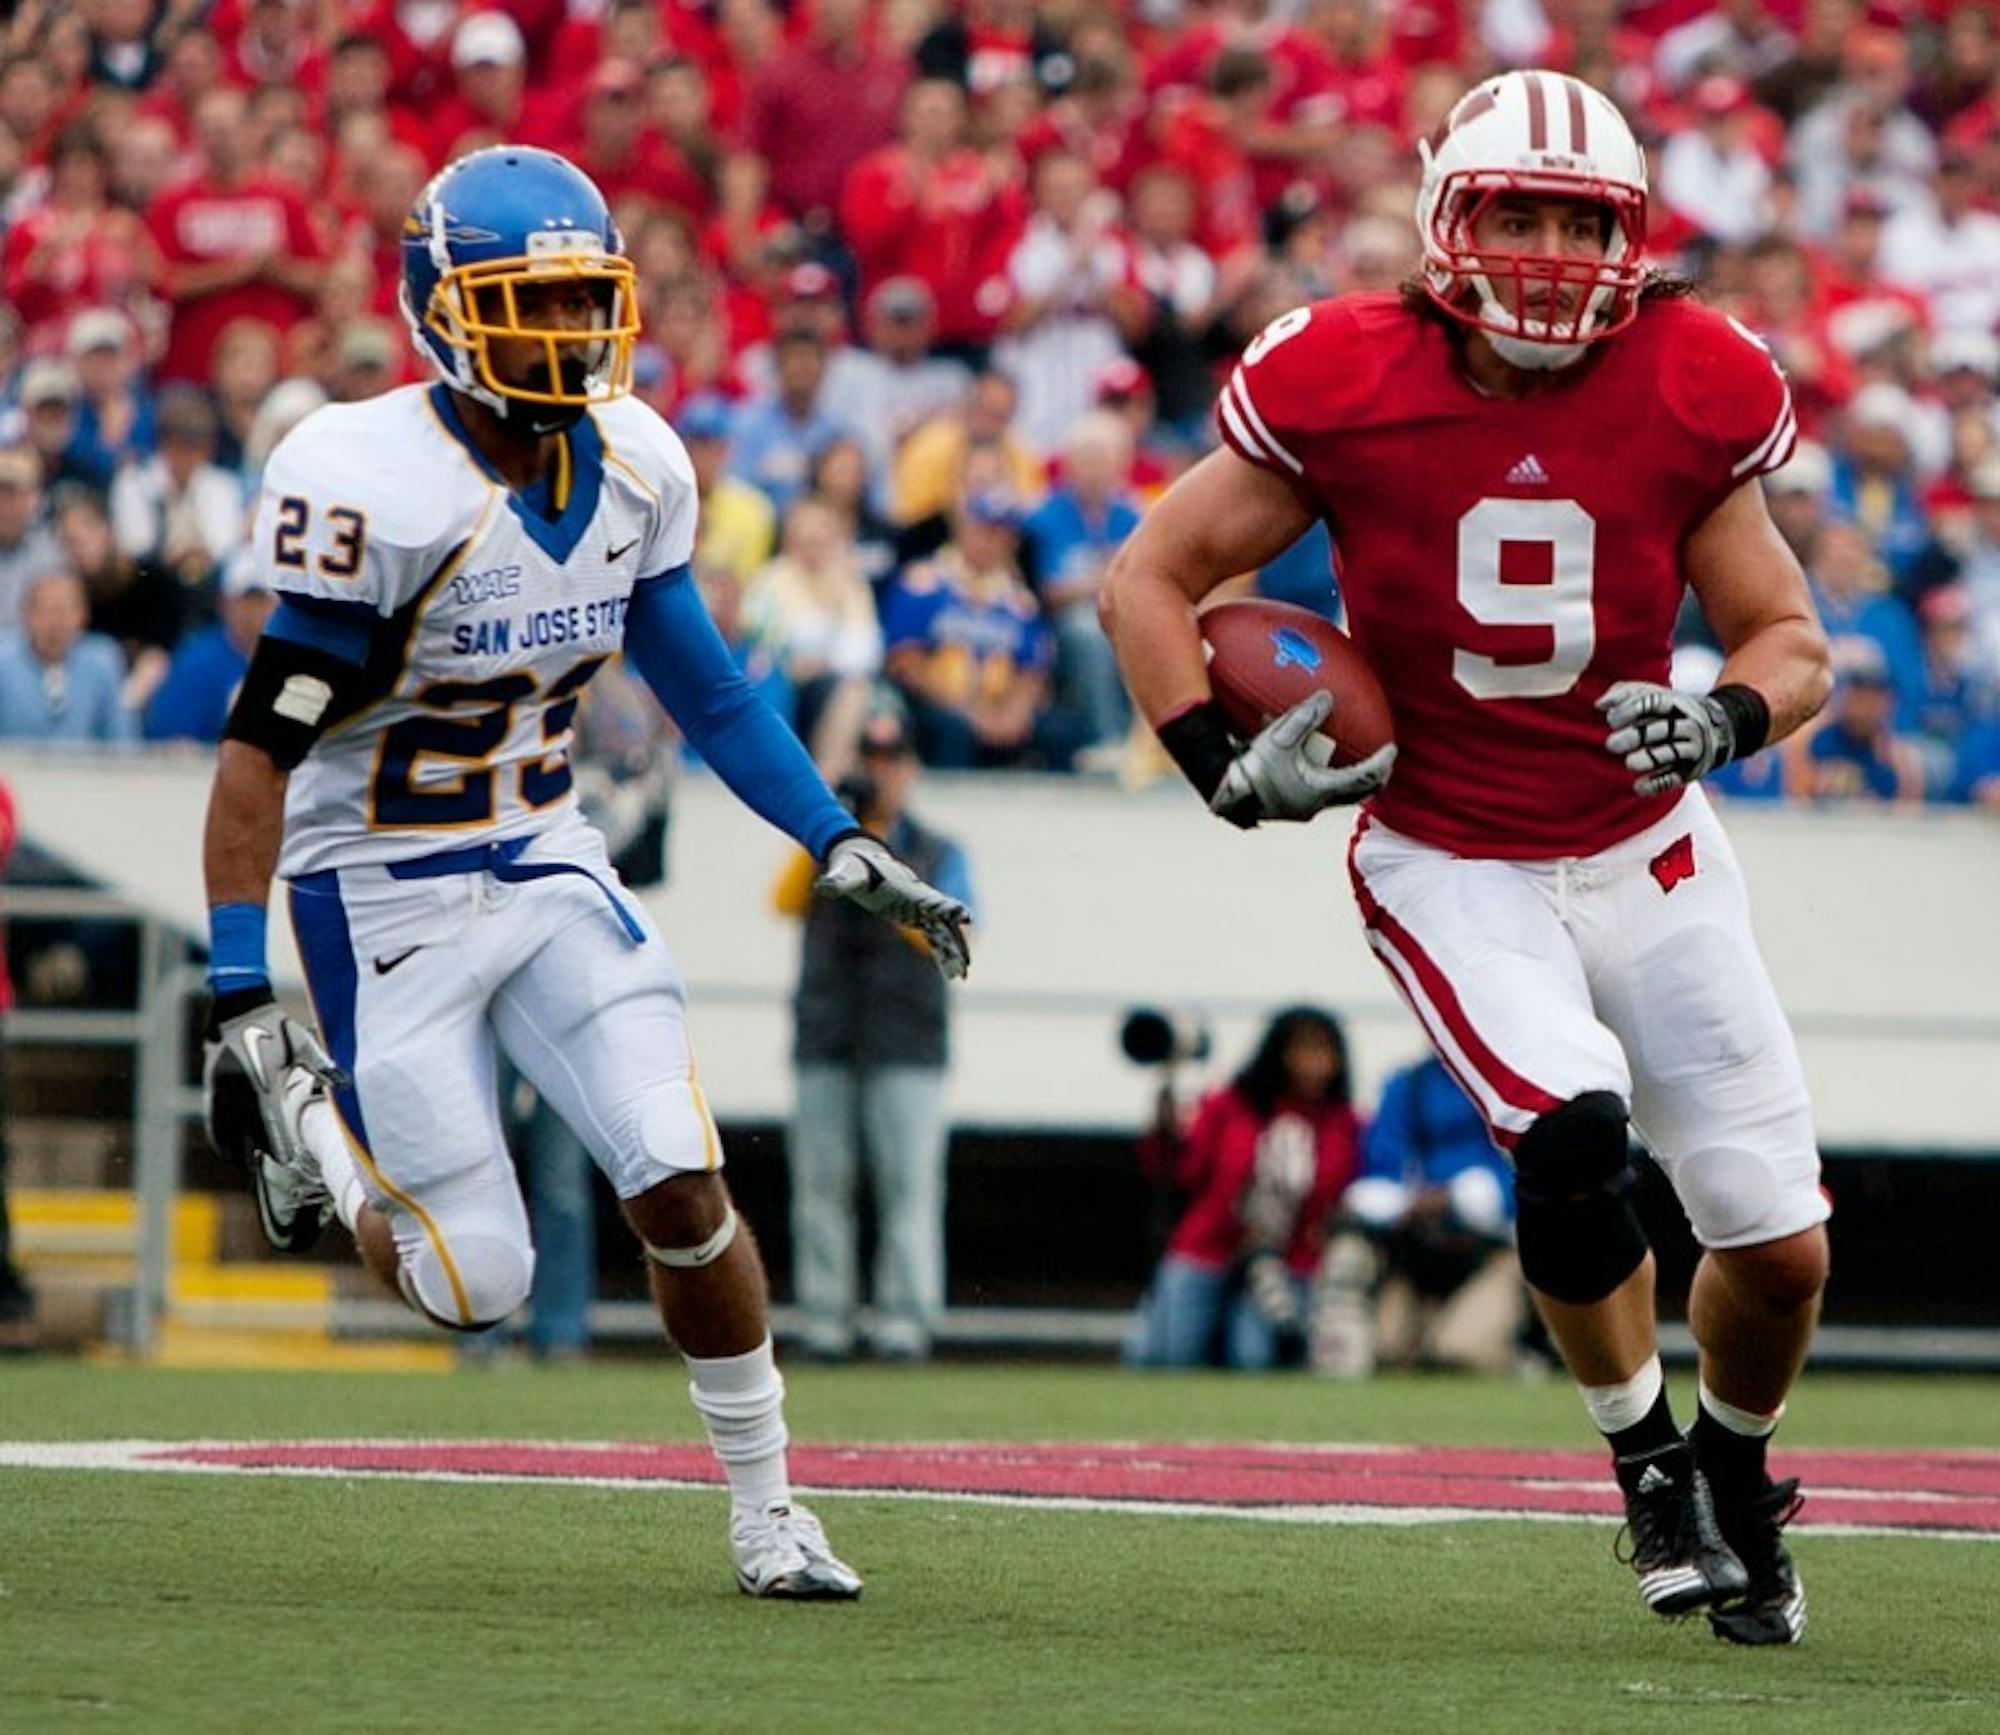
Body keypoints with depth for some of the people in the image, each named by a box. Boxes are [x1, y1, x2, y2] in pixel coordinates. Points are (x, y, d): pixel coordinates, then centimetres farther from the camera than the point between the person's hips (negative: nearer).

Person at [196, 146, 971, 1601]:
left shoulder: (633, 467, -2)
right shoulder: (378, 487, -23)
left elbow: (703, 685, 12)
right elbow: (263, 748, -20)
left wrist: (841, 846, 5)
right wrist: (239, 998, -23)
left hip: (548, 866, 5)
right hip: (386, 899, -5)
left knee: (683, 1181, -10)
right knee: (474, 1288, -6)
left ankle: (767, 1506, 6)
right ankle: (311, 1132, 25)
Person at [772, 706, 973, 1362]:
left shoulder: (940, 855, 12)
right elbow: (786, 901, -3)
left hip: (906, 1044, -2)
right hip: (825, 1043, 2)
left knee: (909, 1181, -10)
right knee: (821, 1183, -1)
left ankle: (906, 1322, -11)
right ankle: (824, 1321, 1)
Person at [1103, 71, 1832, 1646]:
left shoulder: (1689, 395, -9)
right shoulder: (1348, 390, -14)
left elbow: (1789, 637, 1)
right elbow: (1152, 578, -2)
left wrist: (1728, 718, -21)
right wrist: (1224, 764, -14)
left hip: (1646, 854, 2)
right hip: (1451, 866, -2)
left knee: (1781, 1251, 0)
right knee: (1574, 1133, -28)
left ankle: (1738, 1483, 33)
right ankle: (1643, 1452, 0)